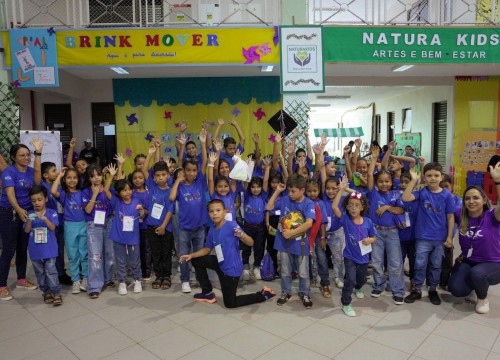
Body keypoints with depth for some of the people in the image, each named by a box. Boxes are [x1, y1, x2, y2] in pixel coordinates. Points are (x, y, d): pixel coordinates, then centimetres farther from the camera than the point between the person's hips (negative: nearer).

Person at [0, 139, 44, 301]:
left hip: (27, 213, 5)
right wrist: (19, 210, -41)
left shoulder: (31, 170, 3)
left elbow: (37, 181, -20)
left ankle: (21, 279, 28)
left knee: (23, 248, 14)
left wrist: (38, 153, -24)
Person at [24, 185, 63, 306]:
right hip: (35, 250, 4)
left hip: (49, 249, -3)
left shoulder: (52, 213, -4)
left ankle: (56, 293, 3)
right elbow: (27, 230, -3)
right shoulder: (30, 214, 3)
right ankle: (46, 292, 25)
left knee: (51, 271, -5)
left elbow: (53, 227, -12)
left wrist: (44, 218, -27)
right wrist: (29, 220, -21)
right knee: (40, 272, 12)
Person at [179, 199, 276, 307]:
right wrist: (191, 255, 1)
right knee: (196, 261, 13)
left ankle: (263, 294, 17)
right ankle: (208, 293, 23)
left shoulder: (231, 225, -21)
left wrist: (242, 235, -45)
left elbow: (250, 243, -23)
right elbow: (207, 249, 13)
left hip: (231, 269, -7)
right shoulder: (212, 230, 0)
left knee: (230, 304, 4)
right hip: (220, 264, 7)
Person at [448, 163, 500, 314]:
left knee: (476, 273, -36)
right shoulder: (460, 215, -5)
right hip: (467, 261, 4)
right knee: (456, 290, -18)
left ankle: (483, 298, -1)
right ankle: (474, 287, 20)